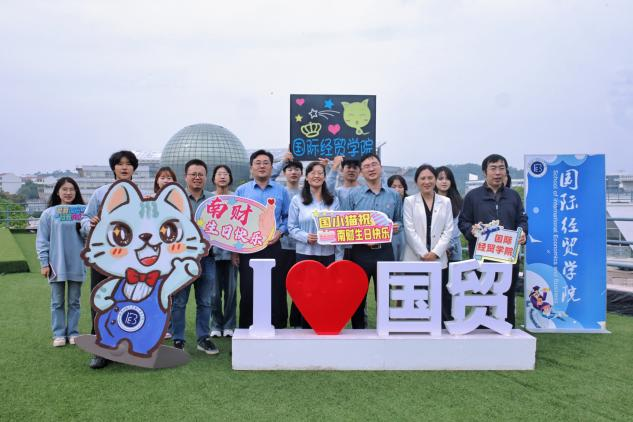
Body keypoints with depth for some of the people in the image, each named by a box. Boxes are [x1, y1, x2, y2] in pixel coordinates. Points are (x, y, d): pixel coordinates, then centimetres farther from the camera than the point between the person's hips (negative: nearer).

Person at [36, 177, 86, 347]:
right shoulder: (49, 213, -1)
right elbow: (42, 240, 1)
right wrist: (44, 263, -3)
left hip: (76, 264, 1)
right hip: (56, 265, -1)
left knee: (74, 301, 10)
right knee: (57, 302, 8)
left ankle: (73, 332, 19)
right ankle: (59, 334, 16)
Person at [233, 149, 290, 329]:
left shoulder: (281, 191, 6)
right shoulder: (241, 191, 6)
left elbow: (288, 217, 12)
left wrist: (280, 231, -7)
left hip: (273, 247, 0)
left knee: (276, 291, 2)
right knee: (248, 292, 3)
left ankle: (278, 328, 15)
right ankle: (246, 329, 16)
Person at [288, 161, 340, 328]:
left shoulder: (333, 201, 11)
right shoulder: (297, 200, 4)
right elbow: (292, 227, 1)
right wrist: (306, 237, -16)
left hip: (328, 253, 2)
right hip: (305, 253, -2)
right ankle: (304, 325, 13)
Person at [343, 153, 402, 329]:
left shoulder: (393, 196, 7)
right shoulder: (353, 195, 1)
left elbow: (399, 220, 16)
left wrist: (397, 226, -7)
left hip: (385, 251, 1)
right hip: (360, 251, -1)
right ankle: (358, 329, 23)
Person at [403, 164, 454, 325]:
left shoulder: (445, 202, 11)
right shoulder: (409, 201, 5)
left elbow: (448, 230, 5)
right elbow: (409, 230, -3)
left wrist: (435, 252, -7)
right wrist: (423, 254, -10)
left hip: (439, 259, 2)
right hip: (415, 259, -1)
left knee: (440, 299, 1)